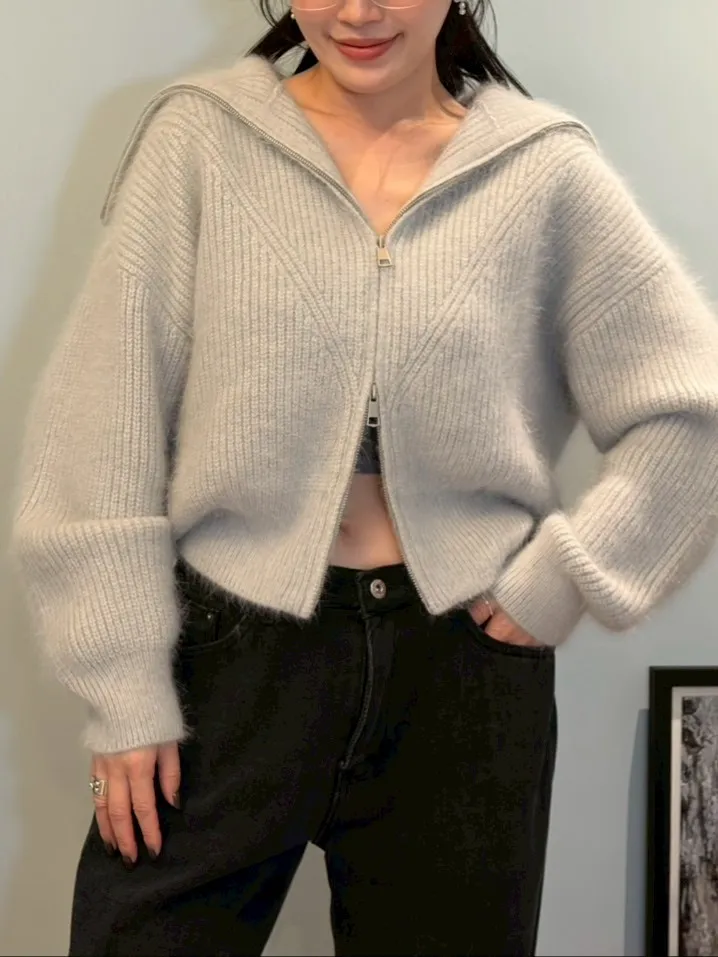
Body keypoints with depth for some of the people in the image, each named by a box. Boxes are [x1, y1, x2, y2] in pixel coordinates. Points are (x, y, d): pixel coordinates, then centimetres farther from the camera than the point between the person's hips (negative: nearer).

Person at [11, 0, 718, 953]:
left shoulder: (545, 169, 0)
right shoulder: (201, 137, -2)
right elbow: (102, 429, -3)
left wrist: (564, 576, -3)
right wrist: (126, 686, -6)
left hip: (465, 669, 1)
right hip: (231, 655, 0)